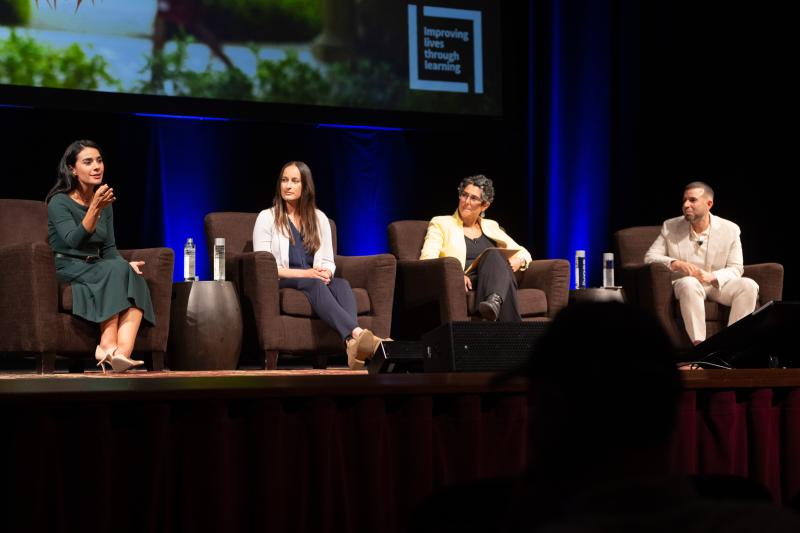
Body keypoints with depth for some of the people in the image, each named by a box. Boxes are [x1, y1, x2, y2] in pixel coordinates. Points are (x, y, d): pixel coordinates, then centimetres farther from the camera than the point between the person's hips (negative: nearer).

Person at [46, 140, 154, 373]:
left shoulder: (105, 203, 13)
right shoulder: (59, 202, -7)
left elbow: (109, 249, 13)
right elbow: (74, 241, -22)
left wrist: (126, 265, -8)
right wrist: (95, 208, -33)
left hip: (97, 270, 6)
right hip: (67, 270, -6)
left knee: (136, 280, -26)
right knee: (116, 270, -33)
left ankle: (122, 352, -45)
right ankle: (108, 345, -35)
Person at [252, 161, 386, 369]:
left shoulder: (319, 218, 16)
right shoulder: (267, 217, 5)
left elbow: (328, 262, 13)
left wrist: (325, 273, -14)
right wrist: (304, 273, -17)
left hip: (315, 280, 4)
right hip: (281, 284, -4)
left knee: (341, 284, -32)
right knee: (314, 284, -37)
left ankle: (353, 344, -62)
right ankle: (359, 333, -63)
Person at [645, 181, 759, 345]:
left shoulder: (730, 230, 1)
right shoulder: (670, 227, 2)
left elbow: (735, 269, -1)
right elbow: (650, 257, -1)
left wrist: (712, 277, -22)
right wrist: (676, 264, -21)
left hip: (717, 285, 2)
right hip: (685, 285, -1)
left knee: (749, 285, -27)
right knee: (689, 283, -38)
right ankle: (699, 344, -43)